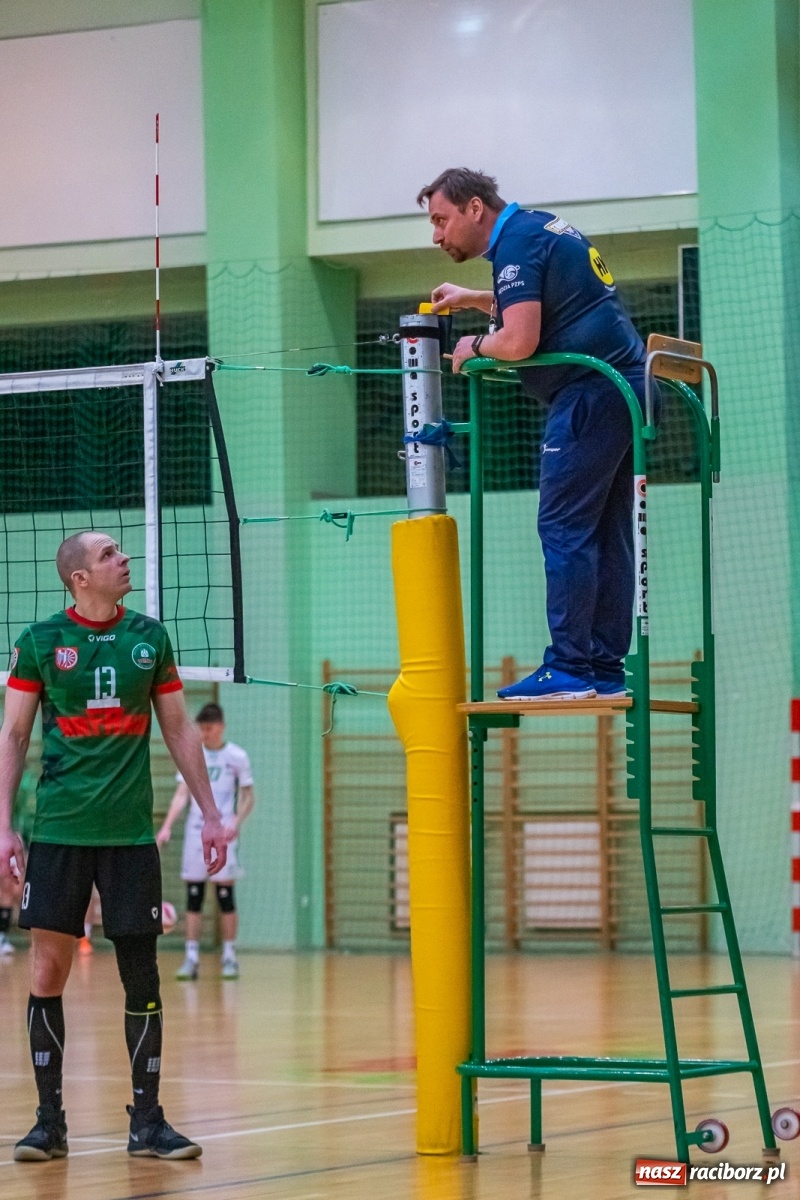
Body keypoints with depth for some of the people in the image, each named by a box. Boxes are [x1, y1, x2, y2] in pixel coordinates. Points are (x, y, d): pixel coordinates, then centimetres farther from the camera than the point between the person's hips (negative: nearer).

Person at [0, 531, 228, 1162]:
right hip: (59, 831, -2)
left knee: (142, 978, 2)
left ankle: (147, 1121, 10)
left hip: (130, 832, 2)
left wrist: (211, 814, 9)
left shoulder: (149, 637, 7)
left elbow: (180, 730, 13)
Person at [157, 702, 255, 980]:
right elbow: (181, 795, 4)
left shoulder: (236, 756, 0)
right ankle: (191, 958, 4)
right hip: (195, 832, 3)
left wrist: (236, 822, -15)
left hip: (223, 833, -2)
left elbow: (248, 797, 3)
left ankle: (229, 957, 4)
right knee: (193, 896, 1)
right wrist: (167, 827, -9)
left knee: (225, 895, -4)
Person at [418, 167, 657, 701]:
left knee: (565, 531, -9)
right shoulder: (544, 227, 20)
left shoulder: (516, 243, -10)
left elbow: (518, 342, -19)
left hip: (591, 392, -10)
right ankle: (606, 669, 9)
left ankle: (569, 668, -11)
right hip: (628, 388, 10)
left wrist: (475, 346, 0)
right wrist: (474, 299, 33)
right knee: (607, 536, 9)